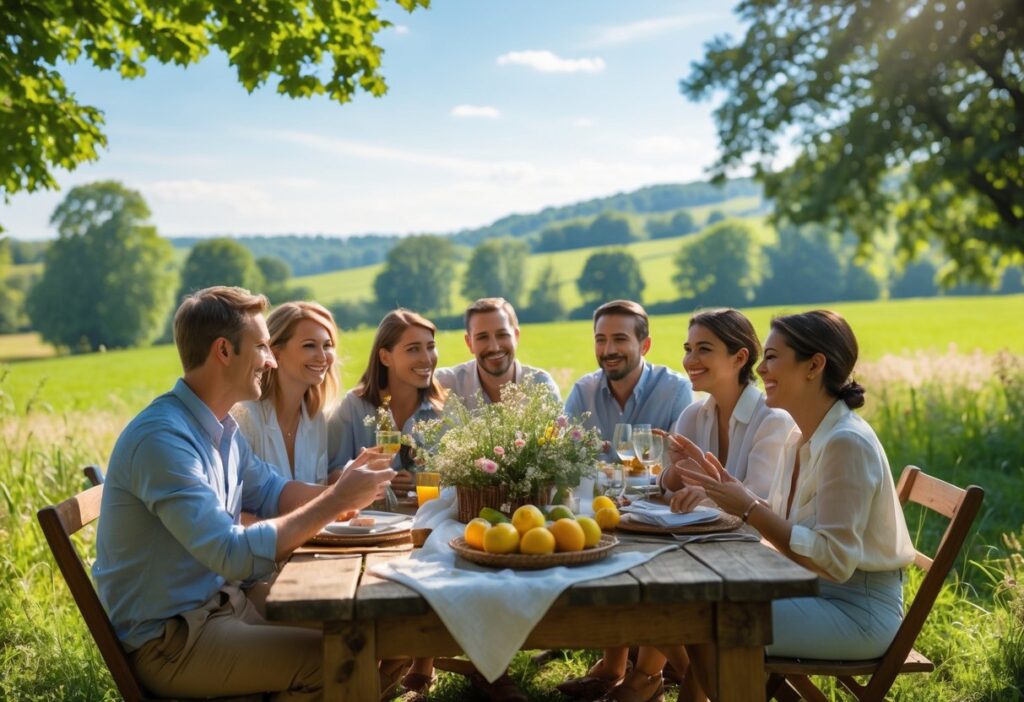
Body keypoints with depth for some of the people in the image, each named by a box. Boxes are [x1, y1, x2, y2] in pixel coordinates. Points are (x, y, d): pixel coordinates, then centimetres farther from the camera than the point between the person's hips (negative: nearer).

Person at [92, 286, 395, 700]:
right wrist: (336, 502, -23)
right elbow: (237, 554, -31)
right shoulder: (163, 437, -26)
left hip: (219, 603, 9)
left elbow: (269, 493, 17)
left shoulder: (220, 426, 4)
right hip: (168, 639, -9)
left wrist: (338, 491, -2)